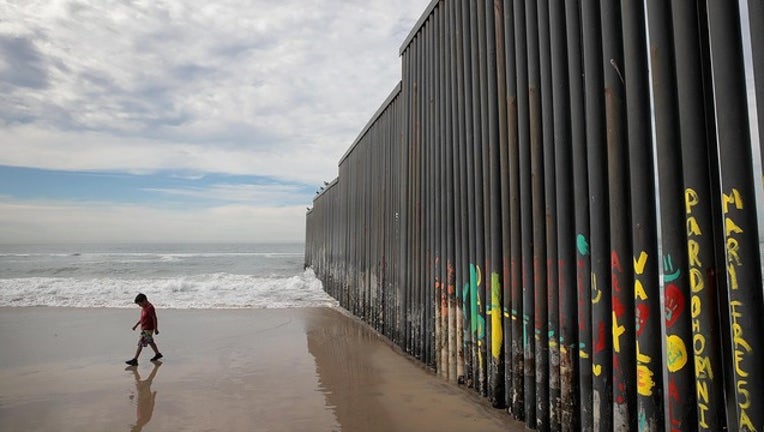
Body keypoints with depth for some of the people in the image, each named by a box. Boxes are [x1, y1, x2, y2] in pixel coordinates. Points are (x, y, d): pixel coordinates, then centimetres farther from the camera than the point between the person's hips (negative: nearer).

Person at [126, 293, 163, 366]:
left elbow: (154, 319, -20)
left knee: (140, 343, -6)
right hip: (144, 329, 10)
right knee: (150, 342, 20)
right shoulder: (144, 307, 7)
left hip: (148, 329, -10)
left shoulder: (150, 307, -22)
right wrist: (136, 325, 17)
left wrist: (156, 329, -16)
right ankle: (158, 354, 34)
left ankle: (135, 360, -1)